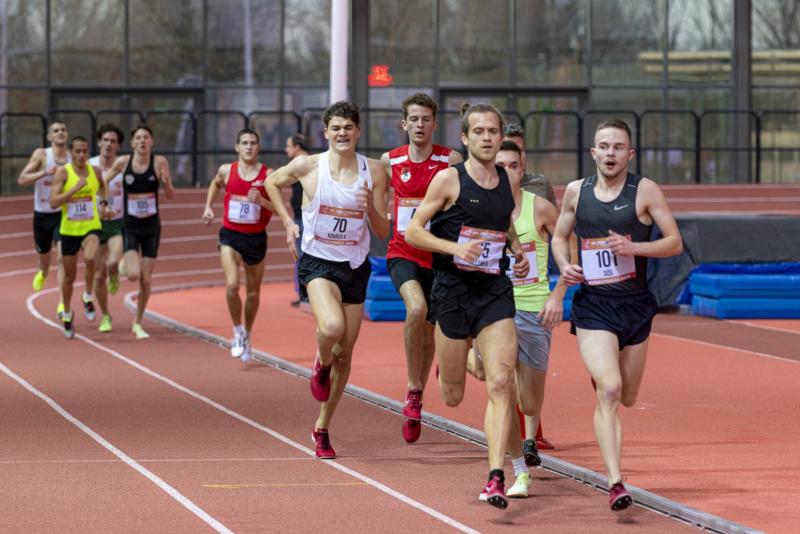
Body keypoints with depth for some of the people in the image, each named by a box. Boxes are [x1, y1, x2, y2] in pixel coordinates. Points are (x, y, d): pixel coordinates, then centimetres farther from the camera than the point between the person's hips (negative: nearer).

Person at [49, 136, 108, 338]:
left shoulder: (95, 171, 1)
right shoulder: (63, 172, -9)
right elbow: (53, 202, -19)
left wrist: (103, 202, 18)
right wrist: (76, 188, -24)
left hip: (91, 227, 0)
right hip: (69, 229, 0)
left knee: (90, 258, -32)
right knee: (69, 276, 11)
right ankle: (67, 314, 34)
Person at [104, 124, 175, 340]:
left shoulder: (160, 162, -7)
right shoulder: (122, 162, -7)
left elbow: (170, 195, -2)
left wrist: (166, 182, -22)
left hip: (151, 227, 1)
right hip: (130, 227, -1)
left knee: (147, 280, 5)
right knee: (134, 274, -20)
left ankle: (137, 323, 23)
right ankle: (124, 264, 17)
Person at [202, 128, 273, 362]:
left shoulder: (268, 175, -7)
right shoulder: (227, 171, -1)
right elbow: (215, 184, 23)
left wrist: (261, 201, -24)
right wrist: (208, 207, 12)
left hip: (256, 238, 0)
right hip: (230, 235, 0)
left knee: (253, 292, 13)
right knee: (232, 285, -20)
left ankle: (247, 335, 35)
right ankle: (237, 331, 0)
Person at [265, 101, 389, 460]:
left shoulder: (373, 171, -1)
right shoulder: (308, 166, -6)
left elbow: (383, 233, 1)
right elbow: (272, 183, 15)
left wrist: (371, 207, -19)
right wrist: (288, 222, 5)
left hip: (355, 266, 3)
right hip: (318, 263, -3)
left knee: (344, 353, 8)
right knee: (332, 326, -32)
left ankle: (322, 428, 24)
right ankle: (321, 365, 4)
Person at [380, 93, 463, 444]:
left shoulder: (451, 161, -3)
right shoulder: (390, 162, 2)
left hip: (438, 254, 1)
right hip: (402, 253, -1)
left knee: (428, 332, 10)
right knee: (416, 307, -29)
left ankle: (415, 403, 29)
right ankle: (413, 391, -17)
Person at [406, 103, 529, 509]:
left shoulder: (507, 181, 9)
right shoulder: (449, 179, -5)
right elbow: (413, 231, -4)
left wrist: (518, 254, 7)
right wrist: (455, 247, -18)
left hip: (495, 292, 2)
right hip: (453, 290, -2)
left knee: (501, 384, -14)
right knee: (452, 397, 8)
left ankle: (496, 478, -18)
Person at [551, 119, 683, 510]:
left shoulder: (645, 191, -3)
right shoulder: (576, 191, 5)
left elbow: (675, 243, -3)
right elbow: (560, 236, 19)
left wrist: (634, 247, -20)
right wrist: (565, 266, -2)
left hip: (635, 304, 1)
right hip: (592, 305, -1)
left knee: (627, 398, 13)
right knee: (609, 391, -19)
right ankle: (615, 482, -22)